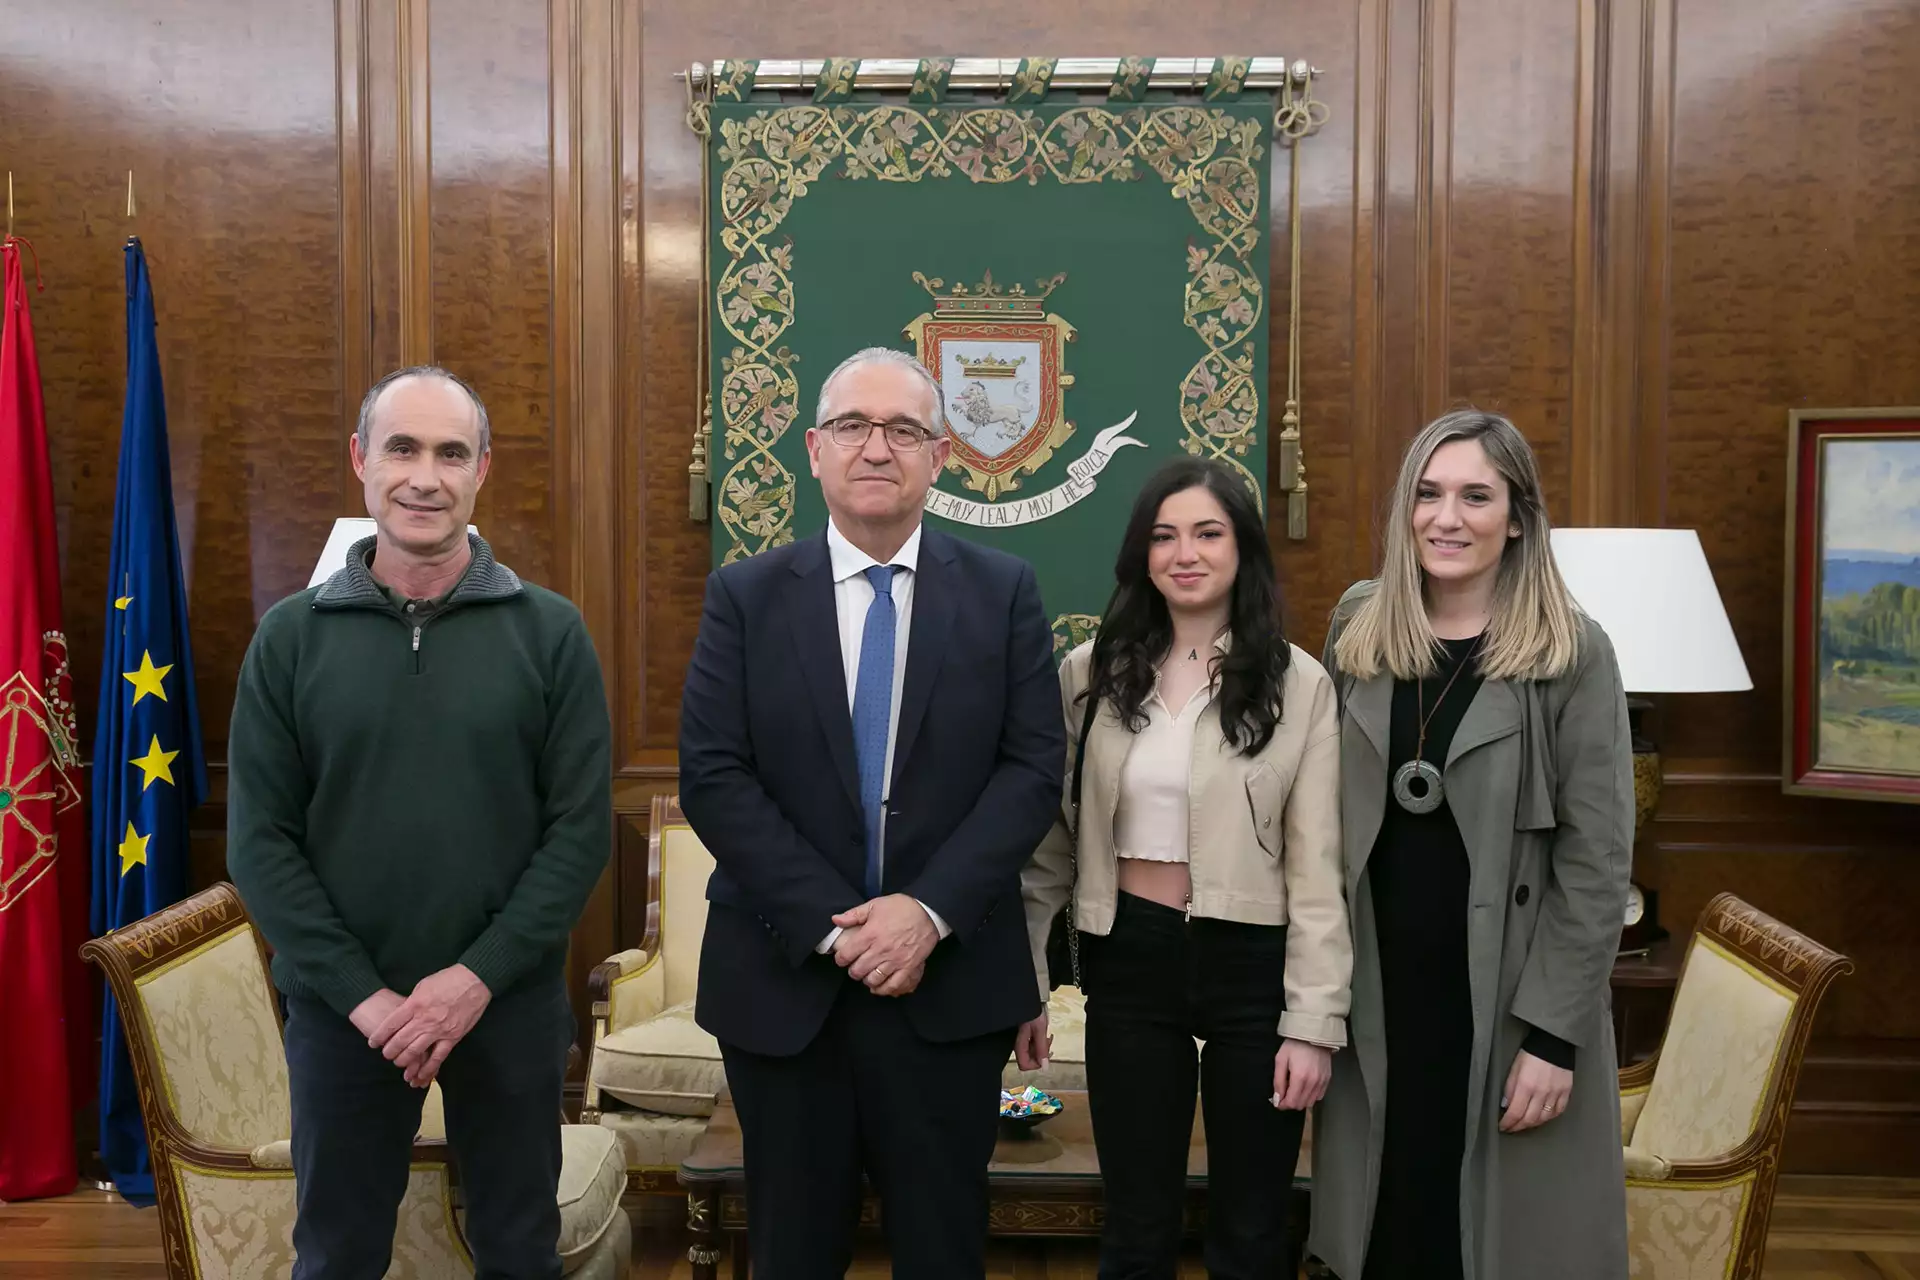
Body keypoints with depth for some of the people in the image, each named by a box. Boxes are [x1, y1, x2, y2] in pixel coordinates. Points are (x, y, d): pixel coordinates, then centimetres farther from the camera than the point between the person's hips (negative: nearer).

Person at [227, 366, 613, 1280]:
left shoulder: (549, 632, -4)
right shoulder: (291, 637, -1)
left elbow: (582, 828, -6)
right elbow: (260, 839, -3)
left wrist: (480, 974, -14)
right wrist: (361, 991, -11)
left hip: (511, 1000, 0)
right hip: (341, 1007, 1)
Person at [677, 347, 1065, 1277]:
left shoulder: (1003, 592, 1)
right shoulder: (745, 596, 0)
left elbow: (1033, 768, -5)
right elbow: (712, 778, -7)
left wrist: (931, 910, -16)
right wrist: (831, 924, -15)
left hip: (950, 979, 0)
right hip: (784, 978, 0)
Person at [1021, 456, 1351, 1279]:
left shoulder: (1299, 684, -4)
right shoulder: (1091, 673, 1)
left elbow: (1317, 869, -4)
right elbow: (1050, 839, 5)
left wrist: (1314, 1020, -8)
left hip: (1251, 965, -1)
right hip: (1128, 963, 1)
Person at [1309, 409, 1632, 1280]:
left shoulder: (1572, 655, -8)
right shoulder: (1358, 629, 4)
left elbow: (1596, 860, -9)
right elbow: (1325, 813, 8)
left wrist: (1554, 1033, -12)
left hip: (1511, 1002, -3)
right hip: (1376, 989, 3)